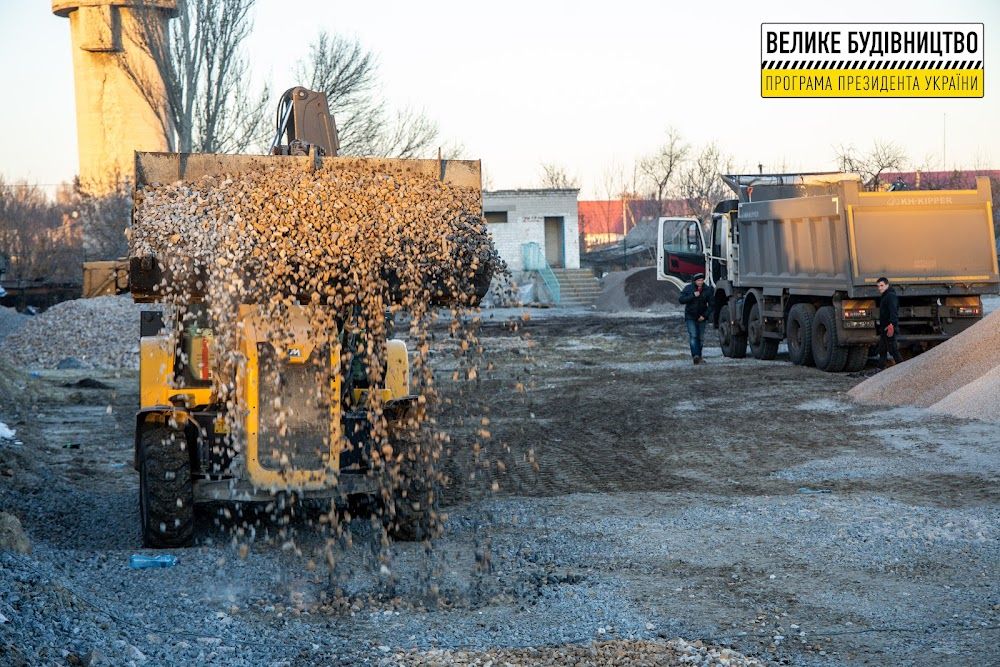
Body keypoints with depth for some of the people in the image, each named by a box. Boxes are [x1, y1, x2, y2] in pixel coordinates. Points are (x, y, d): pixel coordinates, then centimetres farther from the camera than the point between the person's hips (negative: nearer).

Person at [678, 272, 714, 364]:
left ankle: (699, 357, 18)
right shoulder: (688, 288, -4)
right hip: (690, 317, -2)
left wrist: (705, 315, -11)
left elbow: (711, 305, 0)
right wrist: (693, 295, -21)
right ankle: (695, 356, -29)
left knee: (700, 338, 7)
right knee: (693, 336, -17)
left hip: (701, 318, 2)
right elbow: (681, 300, -12)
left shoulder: (708, 290, -1)